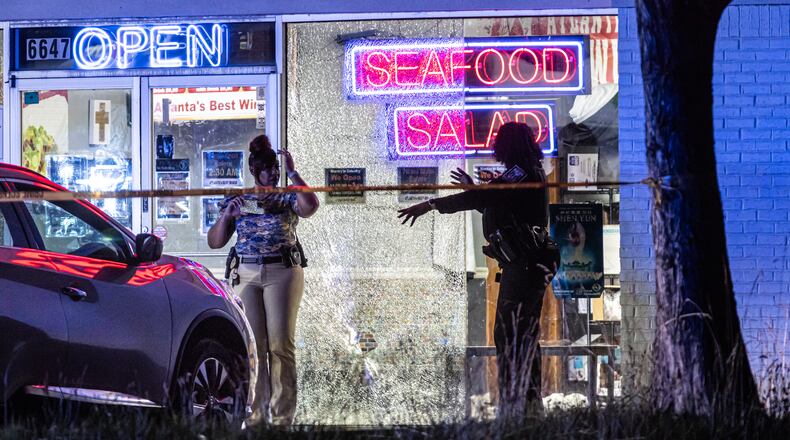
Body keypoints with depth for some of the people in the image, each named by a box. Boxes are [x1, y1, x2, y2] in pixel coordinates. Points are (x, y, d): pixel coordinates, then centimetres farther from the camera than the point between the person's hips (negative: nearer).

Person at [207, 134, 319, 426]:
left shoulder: (287, 199, 7)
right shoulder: (237, 202, 12)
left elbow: (310, 206, -16)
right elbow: (215, 242, 10)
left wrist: (292, 173, -15)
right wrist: (226, 216, -7)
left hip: (283, 273, -2)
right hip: (247, 275, 2)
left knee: (280, 343, -6)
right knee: (253, 344, -1)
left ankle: (282, 414, -4)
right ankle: (256, 412, 3)